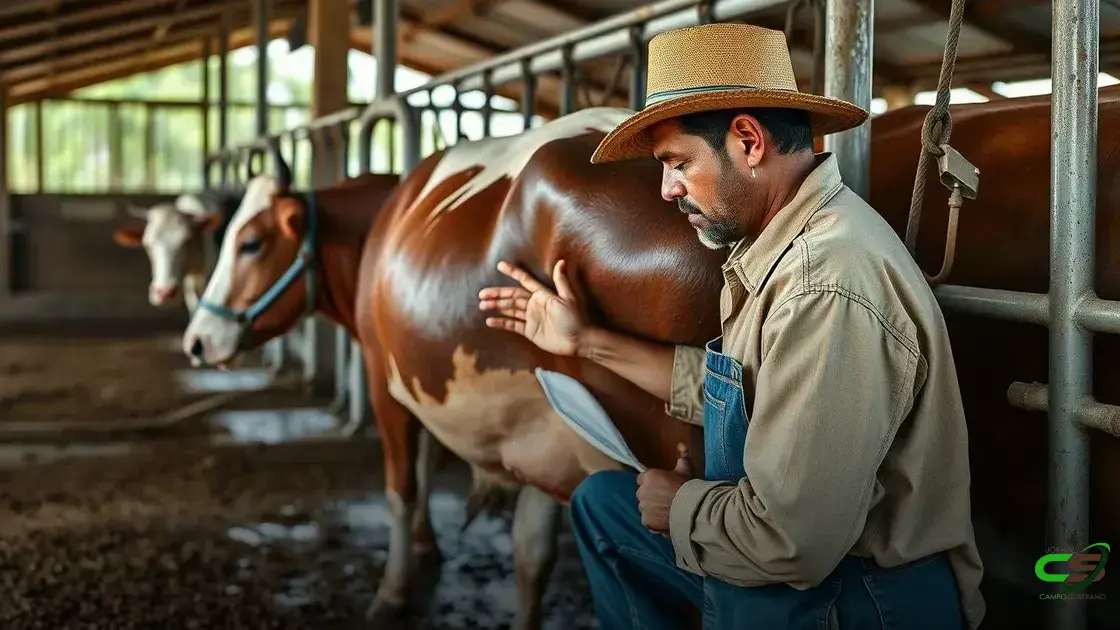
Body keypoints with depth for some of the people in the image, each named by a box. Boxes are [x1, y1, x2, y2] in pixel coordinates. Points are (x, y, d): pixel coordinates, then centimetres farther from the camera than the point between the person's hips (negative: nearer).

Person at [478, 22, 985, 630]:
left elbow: (787, 542, -32)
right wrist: (587, 341, 17)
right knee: (602, 501, 17)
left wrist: (680, 505, -11)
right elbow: (727, 384, 15)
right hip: (808, 555, 9)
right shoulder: (774, 245, 1)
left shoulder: (828, 286, -30)